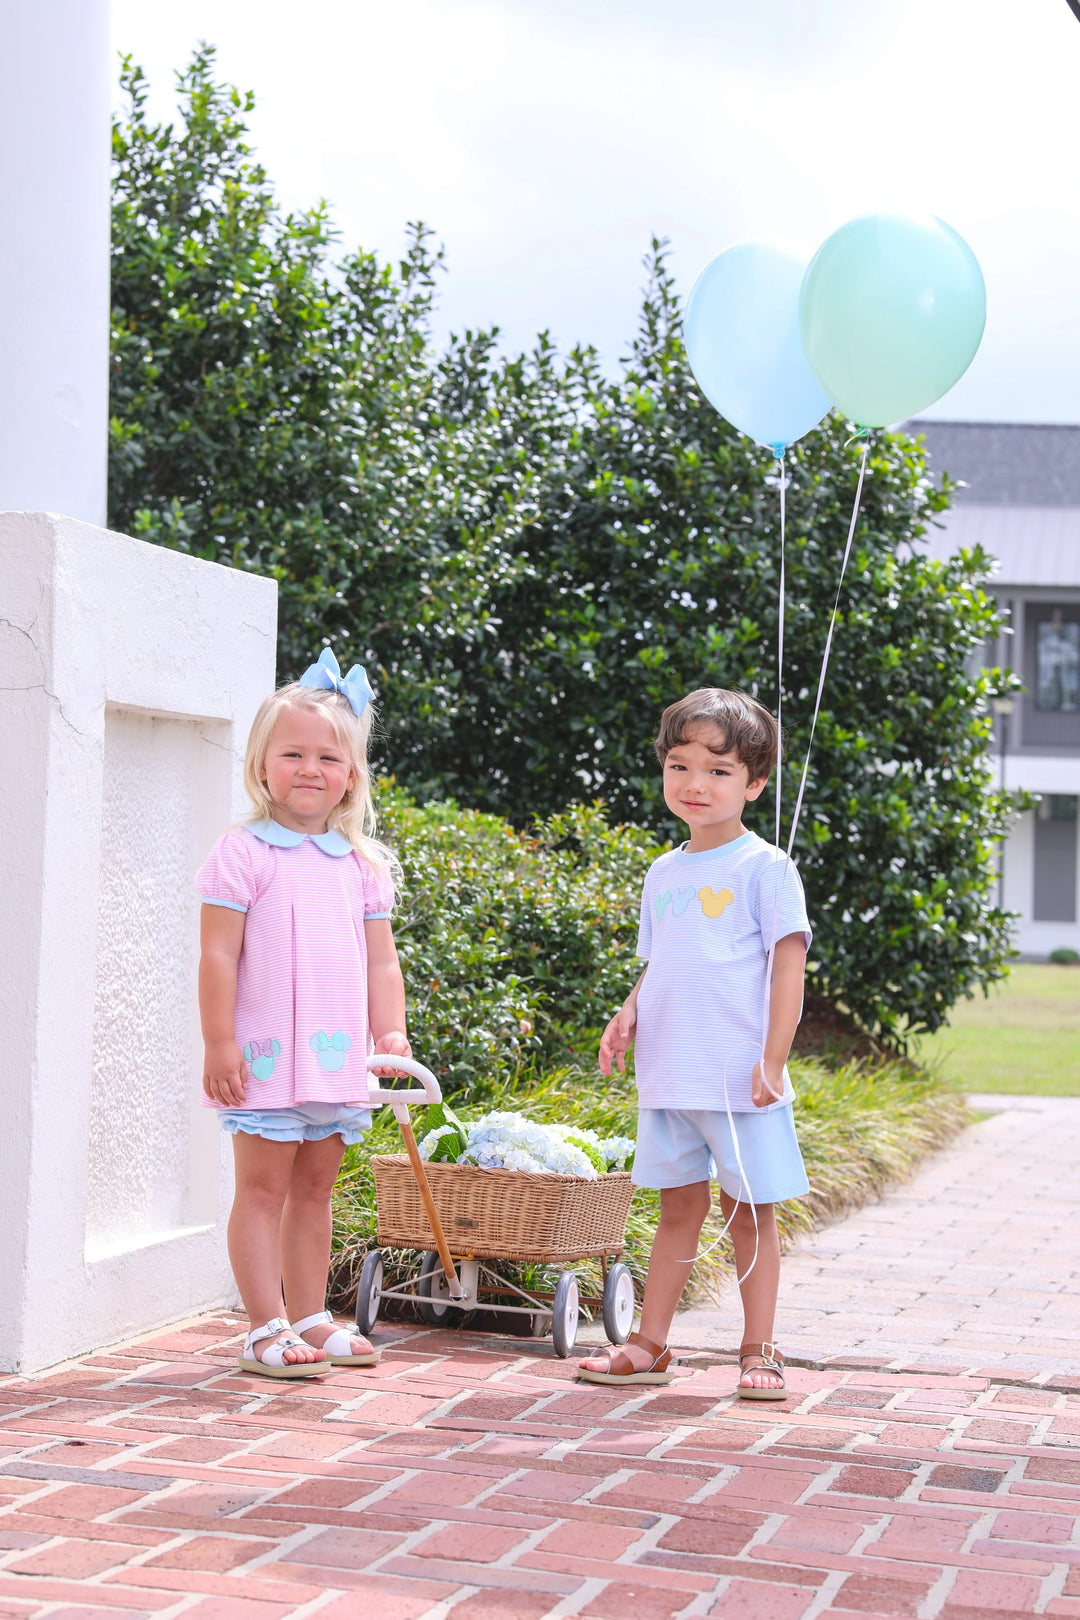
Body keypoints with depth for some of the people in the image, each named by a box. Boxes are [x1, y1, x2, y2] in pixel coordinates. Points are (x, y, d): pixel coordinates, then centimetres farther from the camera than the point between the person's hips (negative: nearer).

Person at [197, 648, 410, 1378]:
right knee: (264, 1187, -2)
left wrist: (392, 1032, 4)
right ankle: (267, 1328, 3)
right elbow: (219, 956, -8)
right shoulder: (243, 854, -5)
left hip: (338, 1057, 6)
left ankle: (309, 1318, 21)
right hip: (266, 1057, -5)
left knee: (315, 1188, 13)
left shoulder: (362, 863, 11)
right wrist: (220, 1044, -12)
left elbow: (380, 960, 14)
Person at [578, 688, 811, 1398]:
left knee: (752, 1210, 4)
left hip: (740, 1078, -5)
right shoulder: (663, 873, 13)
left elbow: (789, 963, -9)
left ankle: (759, 1351, 13)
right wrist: (628, 1014, 0)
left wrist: (773, 1060, -15)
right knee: (680, 1207, 11)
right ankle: (650, 1346, 17)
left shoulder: (763, 867, -5)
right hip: (667, 1075, 5)